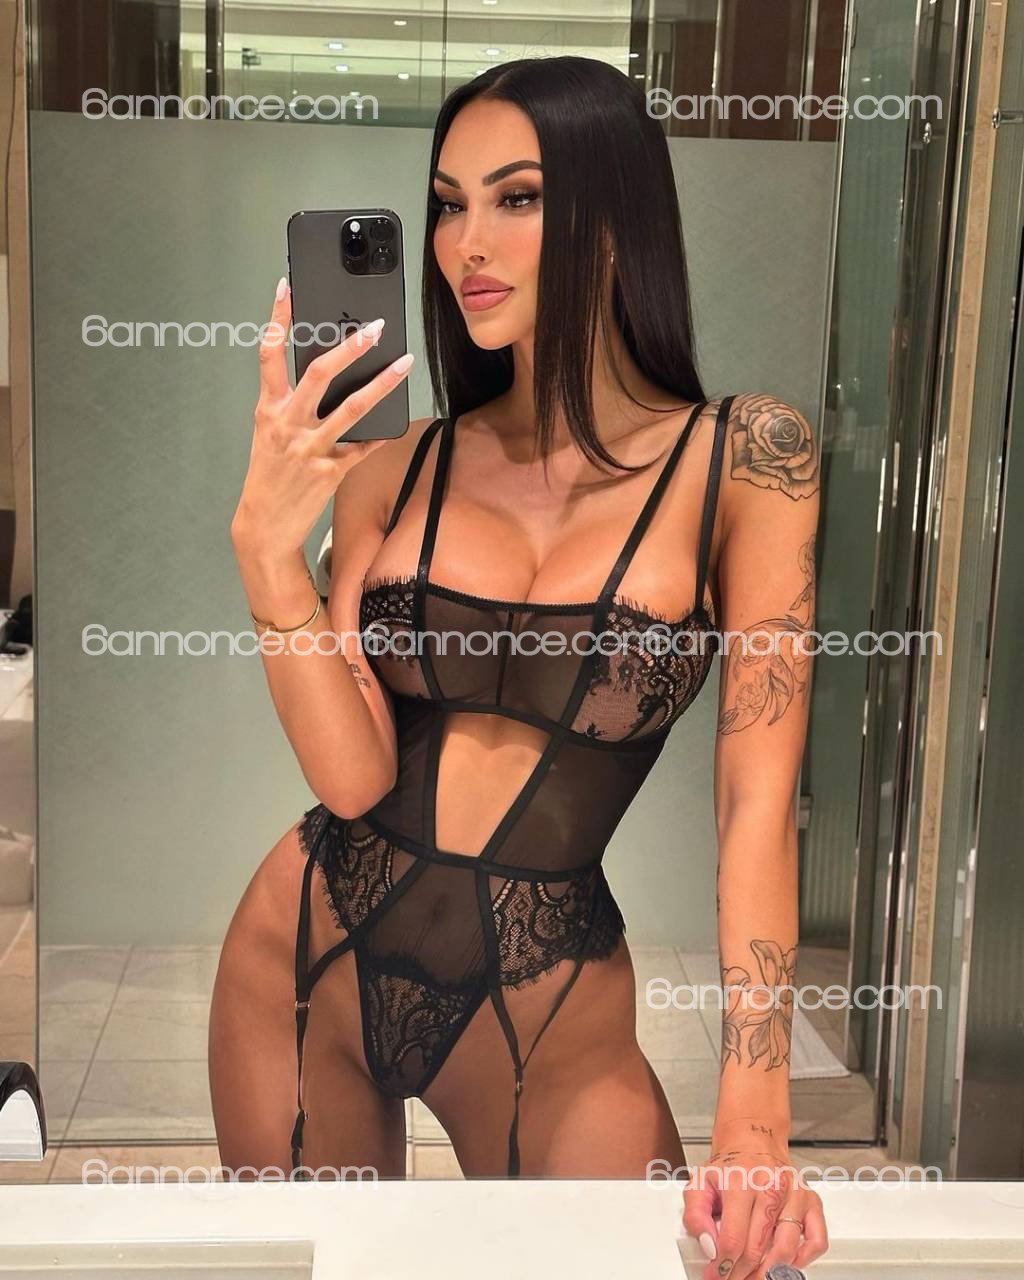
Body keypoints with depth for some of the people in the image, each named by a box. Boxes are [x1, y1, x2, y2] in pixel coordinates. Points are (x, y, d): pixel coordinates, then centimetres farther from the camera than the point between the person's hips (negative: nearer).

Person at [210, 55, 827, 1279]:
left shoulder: (741, 455, -9)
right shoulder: (389, 472, -2)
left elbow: (756, 800, -14)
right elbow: (352, 776, -9)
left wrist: (753, 1120, -20)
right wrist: (265, 546, -23)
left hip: (550, 1013, -2)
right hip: (311, 956, 3)